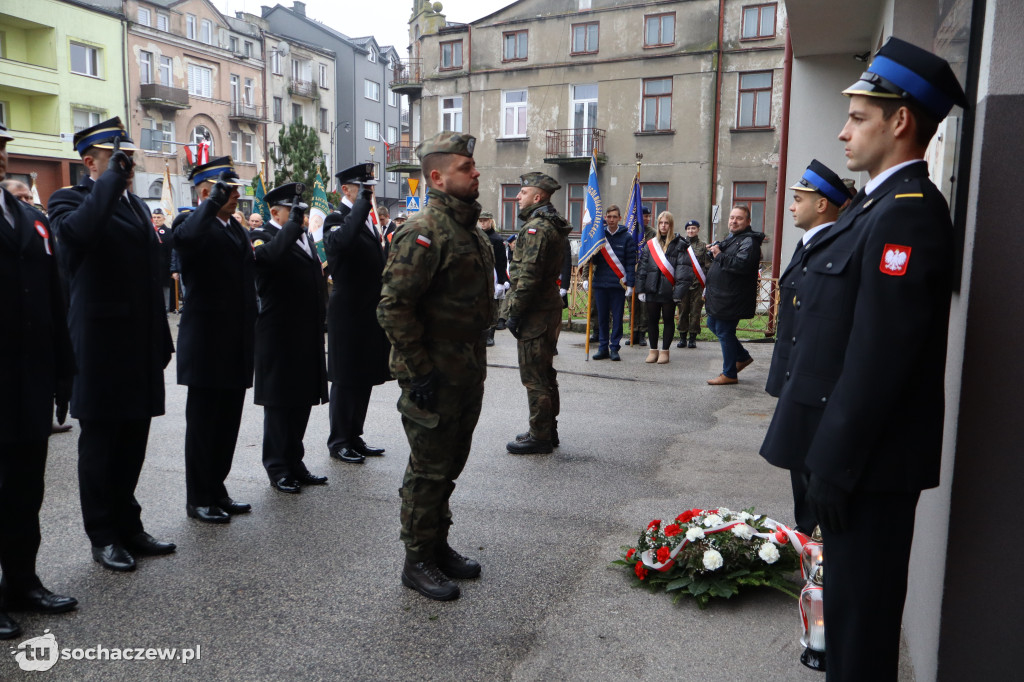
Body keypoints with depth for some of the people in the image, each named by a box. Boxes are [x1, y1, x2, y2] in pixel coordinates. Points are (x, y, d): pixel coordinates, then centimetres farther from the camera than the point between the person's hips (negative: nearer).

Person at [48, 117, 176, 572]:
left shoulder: (135, 203, 16)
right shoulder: (70, 200, -6)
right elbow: (78, 232, -32)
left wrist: (161, 341, 16)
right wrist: (112, 178, -21)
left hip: (141, 348, 7)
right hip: (101, 347, -7)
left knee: (132, 443, 14)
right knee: (100, 444, 6)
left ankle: (128, 526, 27)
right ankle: (103, 537, 19)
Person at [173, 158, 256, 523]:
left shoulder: (237, 228, 15)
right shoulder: (195, 224, -10)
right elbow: (183, 238, -37)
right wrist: (215, 201, -26)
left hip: (237, 346, 8)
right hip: (207, 345, -8)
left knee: (228, 424, 14)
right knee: (203, 424, 4)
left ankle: (217, 491, 26)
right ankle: (198, 500, 16)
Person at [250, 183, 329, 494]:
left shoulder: (305, 236, 17)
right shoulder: (261, 236, -8)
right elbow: (271, 255, -33)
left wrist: (319, 326, 18)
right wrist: (293, 224, -26)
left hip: (308, 337, 8)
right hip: (279, 336, -7)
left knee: (301, 401, 13)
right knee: (279, 404, 3)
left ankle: (295, 464, 24)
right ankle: (278, 470, 15)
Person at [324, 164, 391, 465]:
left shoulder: (369, 221, 17)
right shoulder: (336, 220, -9)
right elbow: (343, 241, -35)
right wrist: (362, 203, -26)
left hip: (370, 313, 8)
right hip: (348, 313, -8)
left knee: (364, 378, 13)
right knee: (345, 379, 1)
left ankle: (354, 437, 24)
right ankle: (338, 442, 13)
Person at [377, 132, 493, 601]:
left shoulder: (470, 230, 13)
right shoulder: (425, 232, -18)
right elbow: (394, 306, -23)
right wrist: (419, 370, -21)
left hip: (467, 374, 9)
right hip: (435, 377, -9)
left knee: (449, 463, 19)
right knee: (428, 470, 3)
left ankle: (438, 546, 35)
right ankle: (418, 562, 19)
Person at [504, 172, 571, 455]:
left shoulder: (536, 227, -16)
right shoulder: (553, 226, 17)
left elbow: (528, 275, -23)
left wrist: (515, 313, -18)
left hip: (535, 312, -11)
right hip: (549, 306, 11)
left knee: (534, 376, -4)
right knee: (544, 373, 17)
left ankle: (540, 437, 4)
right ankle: (548, 431, 27)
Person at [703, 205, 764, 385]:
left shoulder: (749, 241, -16)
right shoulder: (731, 238, 17)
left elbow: (742, 264, -31)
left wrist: (719, 255, -23)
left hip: (731, 299, -10)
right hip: (720, 295, 11)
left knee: (724, 332, -4)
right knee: (713, 325, 18)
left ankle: (729, 374, 10)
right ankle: (743, 356, 30)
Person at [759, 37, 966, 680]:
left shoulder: (908, 211, -18)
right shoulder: (878, 204, 13)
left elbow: (879, 355, -23)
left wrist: (835, 464, -19)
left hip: (870, 457, -9)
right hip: (852, 450, 9)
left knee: (861, 603, 5)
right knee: (850, 597, 22)